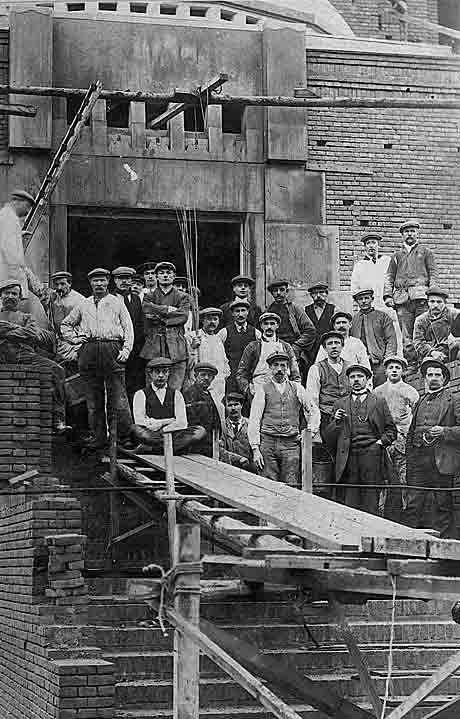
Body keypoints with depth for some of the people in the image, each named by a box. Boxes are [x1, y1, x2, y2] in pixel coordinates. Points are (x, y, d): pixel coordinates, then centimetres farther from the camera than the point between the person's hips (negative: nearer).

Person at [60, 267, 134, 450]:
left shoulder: (117, 302, 13)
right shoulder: (83, 304, 20)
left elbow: (128, 328, 8)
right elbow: (65, 324, 29)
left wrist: (126, 350, -5)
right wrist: (74, 338, 12)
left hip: (112, 349, -3)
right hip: (89, 351, 3)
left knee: (117, 397, -9)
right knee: (93, 397, 3)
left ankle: (125, 436, -7)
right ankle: (98, 437, 6)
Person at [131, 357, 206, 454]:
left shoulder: (176, 394, 18)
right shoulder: (141, 394, 11)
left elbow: (182, 423, 5)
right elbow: (139, 422, -3)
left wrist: (162, 431, -11)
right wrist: (168, 421, -7)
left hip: (172, 435, 3)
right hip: (150, 435, -3)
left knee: (201, 431, -23)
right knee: (135, 428, -35)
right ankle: (182, 446, -33)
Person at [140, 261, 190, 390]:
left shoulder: (182, 297, 16)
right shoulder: (149, 296, 18)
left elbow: (183, 316, -1)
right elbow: (146, 308, -4)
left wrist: (160, 318, -3)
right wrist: (168, 309, -5)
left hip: (176, 349, 0)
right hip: (154, 348, 0)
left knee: (175, 389, -8)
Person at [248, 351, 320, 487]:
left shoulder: (297, 388, 14)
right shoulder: (263, 389, 8)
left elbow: (313, 411, 25)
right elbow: (254, 421, 3)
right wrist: (255, 449, -5)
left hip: (291, 444, 1)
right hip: (268, 443, -1)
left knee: (291, 487, -7)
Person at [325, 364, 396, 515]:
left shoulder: (379, 402, 15)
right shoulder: (340, 404, 18)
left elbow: (391, 429, 16)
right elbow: (330, 437, 17)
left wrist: (382, 441, -1)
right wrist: (336, 422, -1)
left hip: (371, 456, -1)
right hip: (348, 458, 1)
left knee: (370, 506, -5)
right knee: (348, 506, -5)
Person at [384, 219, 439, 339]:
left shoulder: (425, 252, 16)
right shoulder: (397, 255, 22)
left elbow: (433, 275, 8)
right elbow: (389, 277, 17)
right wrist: (387, 295, 2)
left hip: (421, 297, -2)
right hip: (402, 299, 2)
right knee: (406, 336, -4)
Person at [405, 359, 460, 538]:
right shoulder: (420, 402, 21)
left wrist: (444, 431, -15)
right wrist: (409, 461, 14)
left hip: (442, 460, -4)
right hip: (419, 458, 4)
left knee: (442, 506, -1)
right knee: (413, 504, -3)